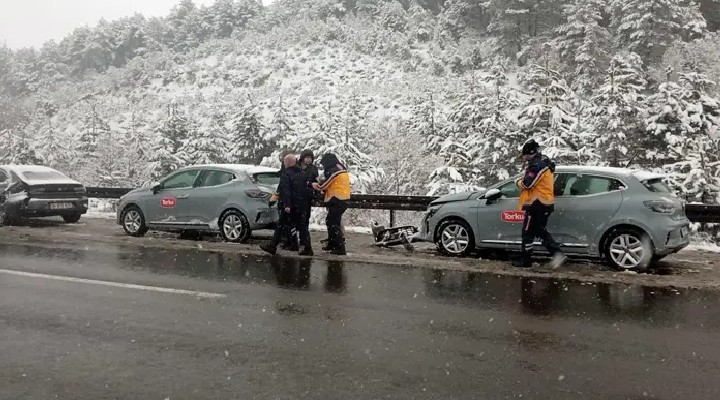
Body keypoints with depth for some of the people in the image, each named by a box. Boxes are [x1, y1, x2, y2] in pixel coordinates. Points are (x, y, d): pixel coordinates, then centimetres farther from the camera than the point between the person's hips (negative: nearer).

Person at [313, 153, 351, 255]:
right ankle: (332, 244, 30)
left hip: (336, 201, -10)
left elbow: (322, 186, -11)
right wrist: (322, 188, 10)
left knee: (333, 224, -7)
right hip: (343, 200, 10)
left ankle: (340, 248, -8)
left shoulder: (333, 170, -14)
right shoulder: (342, 169, 15)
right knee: (330, 221, 20)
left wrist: (313, 184, 7)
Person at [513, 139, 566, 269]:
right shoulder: (544, 162, 16)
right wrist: (524, 180, 6)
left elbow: (527, 183, -22)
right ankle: (557, 253, 5)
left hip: (537, 204, -10)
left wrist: (519, 182, -2)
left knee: (528, 232, -1)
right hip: (546, 203, 10)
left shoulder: (537, 164, -18)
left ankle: (525, 261, 7)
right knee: (541, 230, 17)